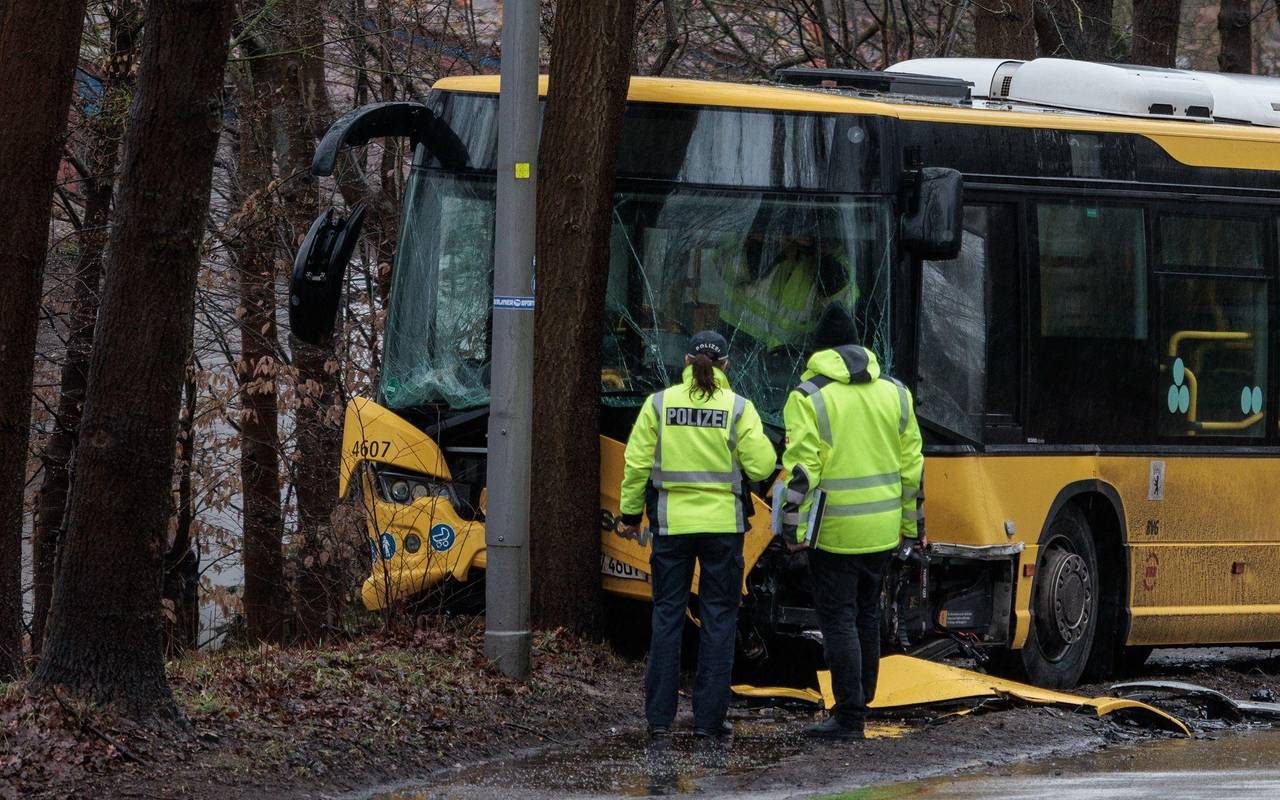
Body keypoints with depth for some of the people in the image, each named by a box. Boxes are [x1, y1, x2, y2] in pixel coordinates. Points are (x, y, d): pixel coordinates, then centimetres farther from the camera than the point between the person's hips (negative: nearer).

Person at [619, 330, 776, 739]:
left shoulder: (659, 404, 0)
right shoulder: (738, 408, -4)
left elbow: (637, 463, 0)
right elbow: (761, 465, -7)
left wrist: (630, 512, 10)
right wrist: (761, 442, 14)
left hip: (672, 522, 1)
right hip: (723, 522, -1)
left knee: (667, 614, 8)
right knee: (718, 617, 6)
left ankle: (659, 716, 6)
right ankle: (709, 716, 3)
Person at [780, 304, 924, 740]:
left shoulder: (808, 398, -8)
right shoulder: (894, 393, 7)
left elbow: (802, 469, -15)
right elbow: (912, 466, 10)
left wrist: (793, 527, -11)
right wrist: (911, 524, 17)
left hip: (835, 533, -5)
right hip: (883, 531, 5)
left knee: (838, 619, -1)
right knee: (867, 614, 19)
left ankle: (849, 717, -3)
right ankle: (860, 700, 26)